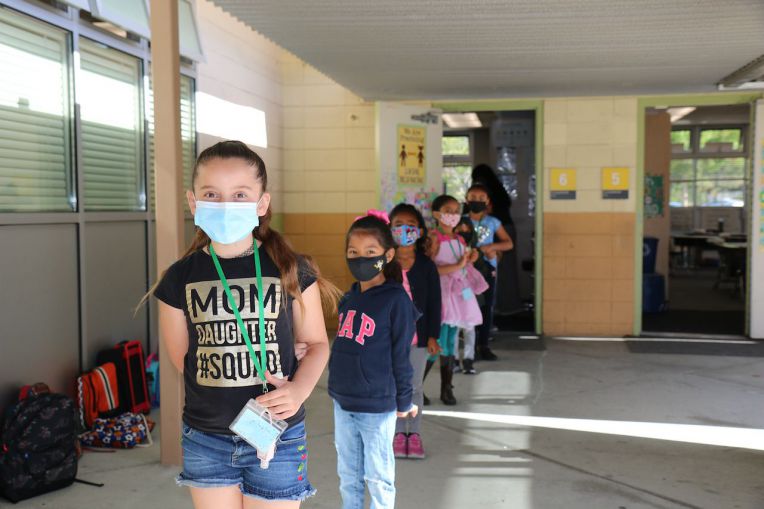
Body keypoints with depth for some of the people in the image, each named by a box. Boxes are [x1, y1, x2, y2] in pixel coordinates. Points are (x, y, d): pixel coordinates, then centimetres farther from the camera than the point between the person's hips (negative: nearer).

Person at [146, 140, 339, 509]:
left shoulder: (292, 271, -7)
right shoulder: (179, 278, -3)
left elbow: (316, 343, 1)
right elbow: (181, 357, 6)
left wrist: (299, 389, -15)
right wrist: (216, 395, -4)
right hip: (205, 437, 2)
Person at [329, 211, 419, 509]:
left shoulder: (396, 300, -13)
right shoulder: (349, 299, 6)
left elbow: (401, 356, -10)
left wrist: (404, 401, -6)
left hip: (377, 406, -6)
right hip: (342, 402, 6)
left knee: (378, 477, 7)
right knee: (348, 475, 17)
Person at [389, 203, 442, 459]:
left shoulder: (426, 265, -3)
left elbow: (434, 302, -1)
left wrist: (433, 336, -4)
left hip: (418, 336, 0)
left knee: (415, 387, 9)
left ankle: (415, 433, 21)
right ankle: (399, 433, 20)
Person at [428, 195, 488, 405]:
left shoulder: (460, 240, 12)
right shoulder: (434, 238, -9)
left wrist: (469, 261, 0)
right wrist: (457, 266, -20)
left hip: (459, 293, 7)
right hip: (441, 294, -7)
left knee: (451, 343, 11)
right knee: (438, 343, -8)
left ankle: (446, 388, 18)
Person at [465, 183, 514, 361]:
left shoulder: (493, 222, 4)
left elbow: (508, 243, 4)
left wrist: (491, 247, -13)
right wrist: (483, 251, -14)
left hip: (488, 268, 2)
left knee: (487, 308, 4)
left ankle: (483, 345, 12)